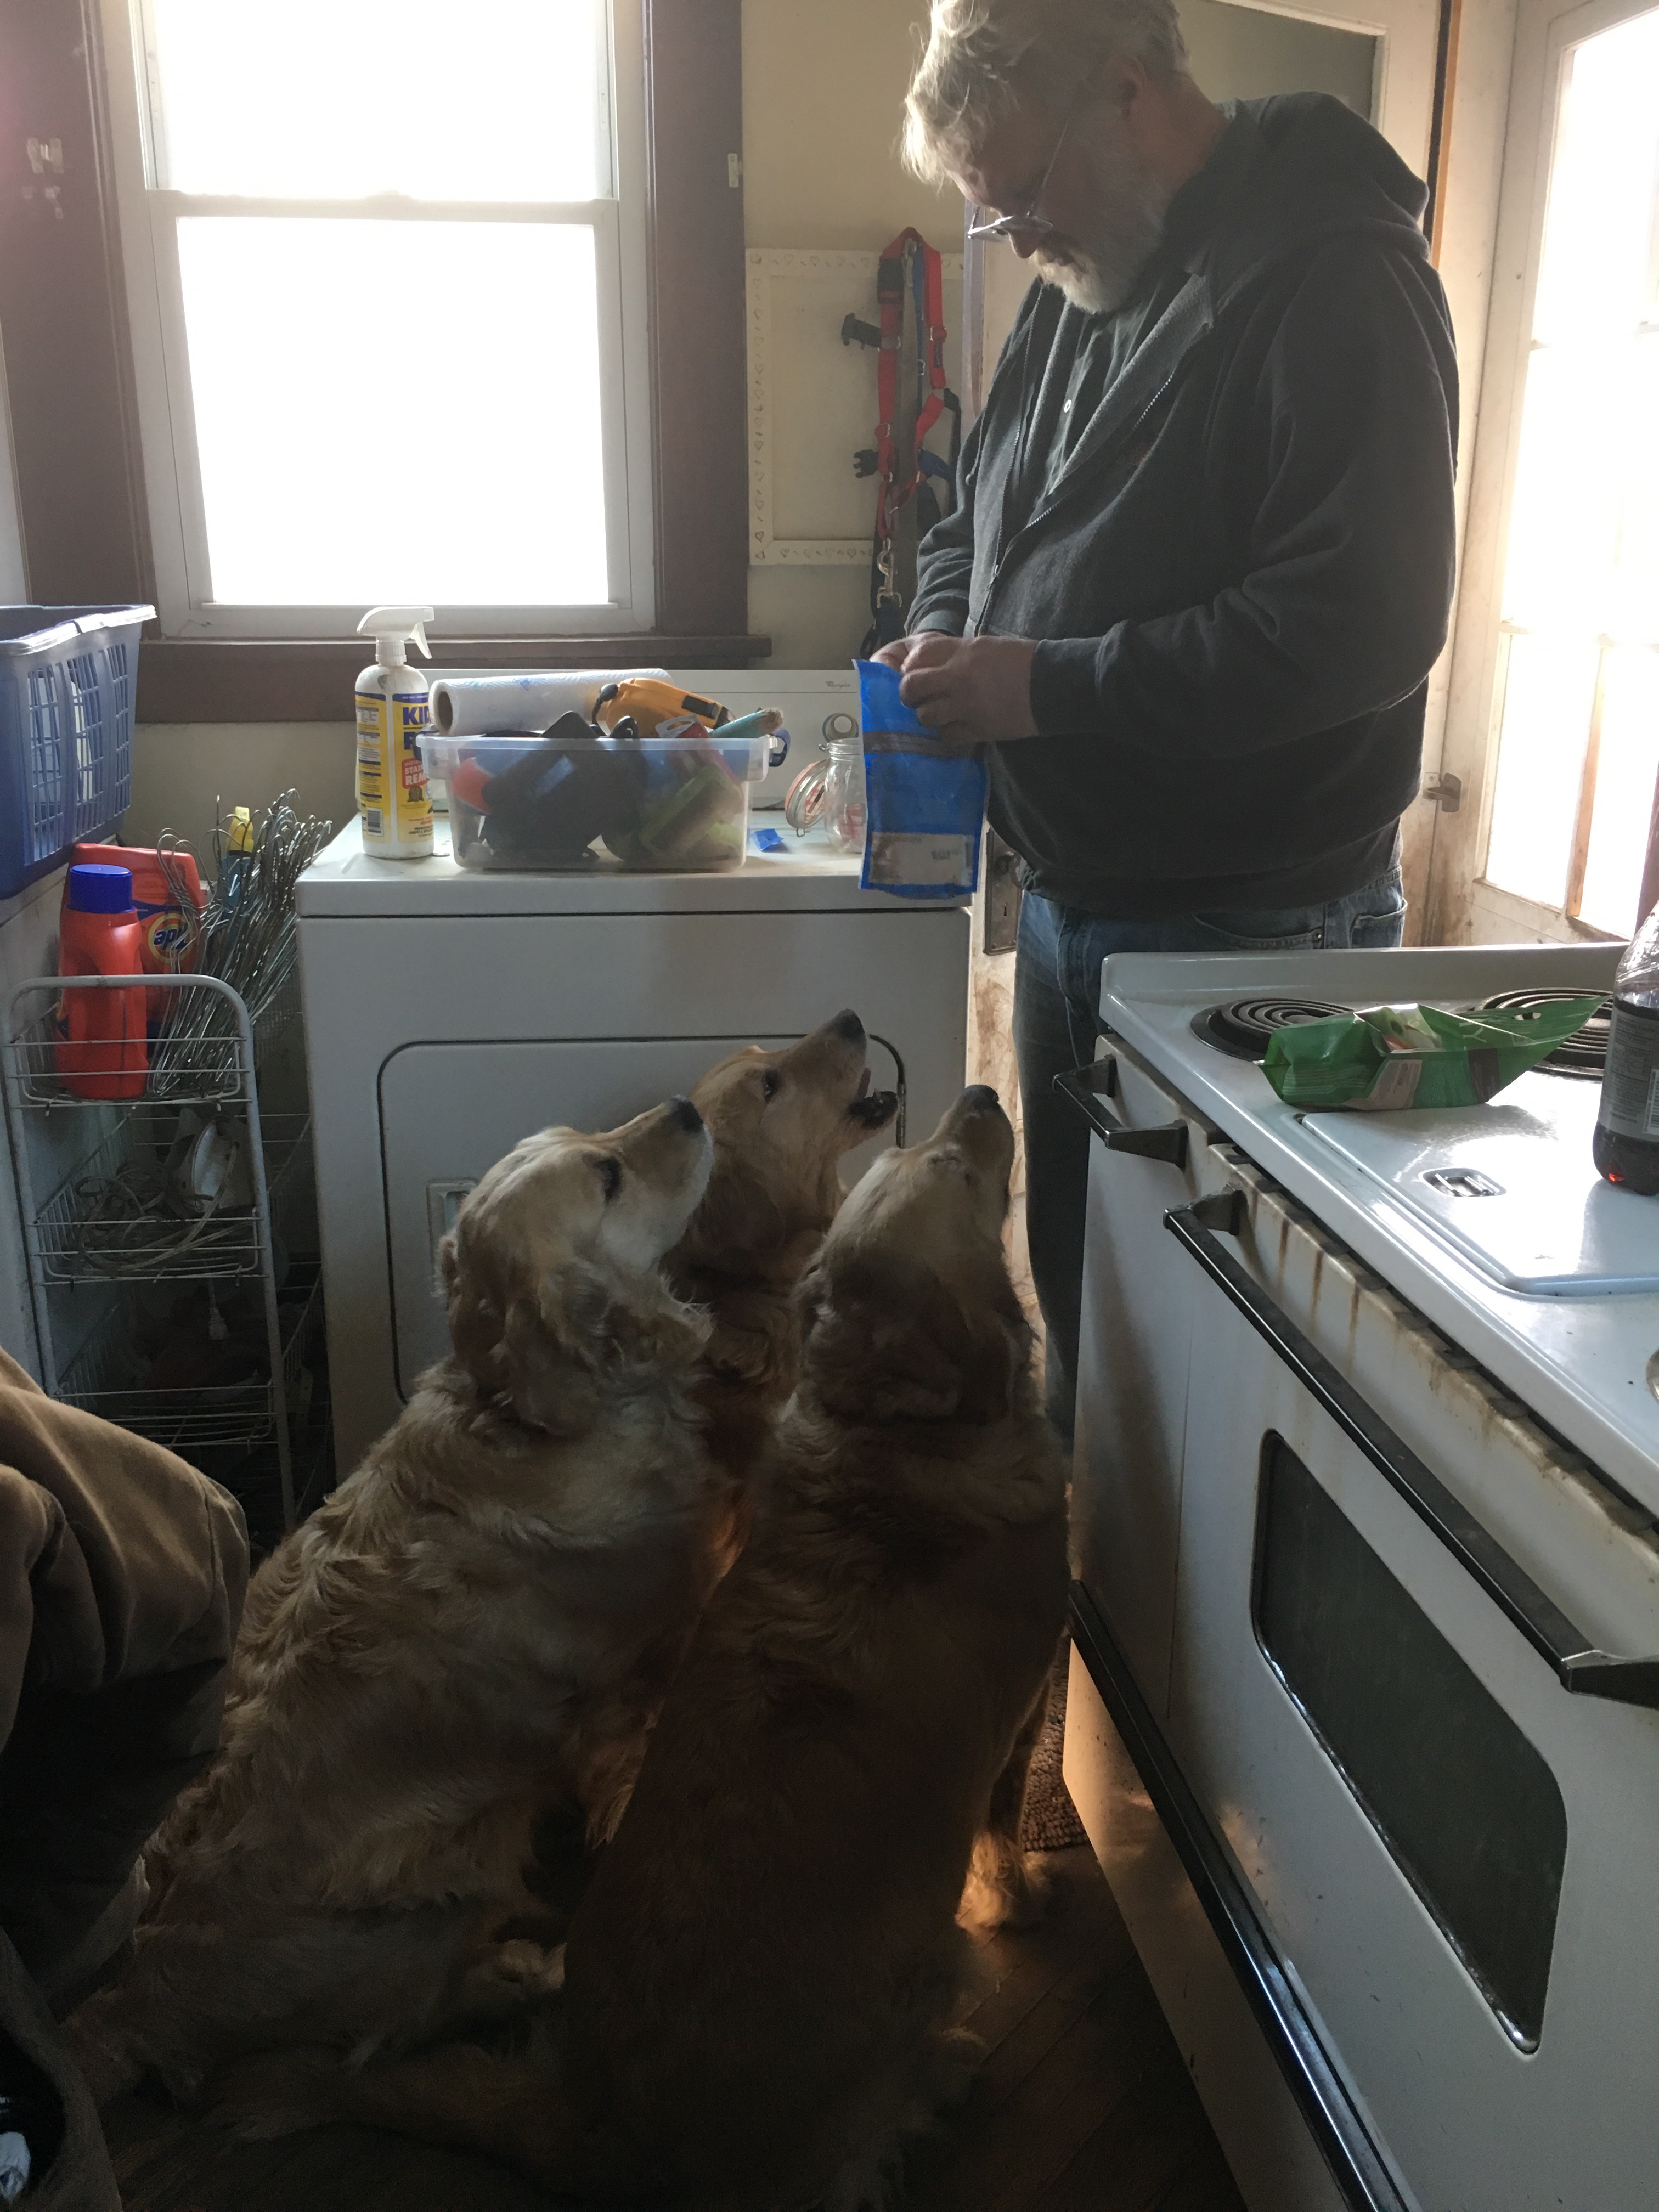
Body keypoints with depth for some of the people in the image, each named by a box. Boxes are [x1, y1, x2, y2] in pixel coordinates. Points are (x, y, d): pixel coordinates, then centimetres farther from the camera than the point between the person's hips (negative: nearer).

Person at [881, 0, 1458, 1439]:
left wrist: (1049, 685, -23)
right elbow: (978, 515, 22)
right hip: (1072, 893, 9)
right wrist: (946, 642, -1)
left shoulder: (1337, 284, -15)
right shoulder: (1080, 282, 12)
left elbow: (1369, 618, -24)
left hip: (1248, 928, -8)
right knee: (1071, 1268, 20)